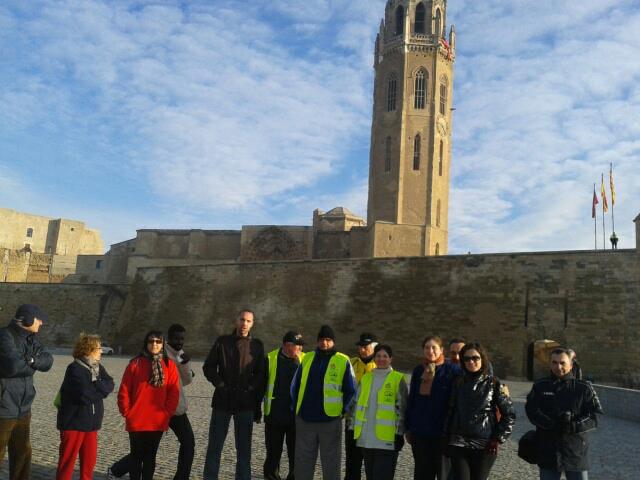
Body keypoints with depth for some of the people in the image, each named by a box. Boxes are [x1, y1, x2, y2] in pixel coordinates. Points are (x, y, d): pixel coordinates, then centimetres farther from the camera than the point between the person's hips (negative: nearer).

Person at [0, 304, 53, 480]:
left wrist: (32, 360, -19)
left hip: (23, 408, 8)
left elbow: (48, 361, 0)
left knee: (23, 453, 18)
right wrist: (35, 364, -10)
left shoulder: (30, 338, 9)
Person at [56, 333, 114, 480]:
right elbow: (85, 393, -24)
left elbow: (110, 385, -3)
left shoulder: (98, 367, 9)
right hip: (74, 421, -7)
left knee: (90, 459, 12)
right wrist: (99, 389, -9)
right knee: (68, 459, 1)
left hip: (91, 422, 7)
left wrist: (94, 386, -18)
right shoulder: (75, 368, -15)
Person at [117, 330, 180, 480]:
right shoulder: (135, 363, -4)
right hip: (136, 421, -1)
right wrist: (127, 412, -4)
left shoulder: (170, 365, 1)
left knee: (150, 456, 13)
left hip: (158, 422, 2)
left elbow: (174, 393, 0)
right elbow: (124, 391, -2)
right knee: (136, 456, 8)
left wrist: (166, 413, -5)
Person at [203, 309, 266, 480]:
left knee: (244, 448, 5)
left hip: (246, 403, 0)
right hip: (222, 401, 0)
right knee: (214, 447, 4)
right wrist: (220, 384, -6)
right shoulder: (222, 341, 4)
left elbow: (261, 376, 7)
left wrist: (258, 404, 3)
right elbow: (208, 367, 7)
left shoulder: (257, 346, 5)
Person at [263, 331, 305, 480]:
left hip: (296, 415, 1)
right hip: (275, 415, -1)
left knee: (295, 451, 10)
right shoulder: (271, 358, -3)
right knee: (273, 451, 11)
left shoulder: (304, 360, 0)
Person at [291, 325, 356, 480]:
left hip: (331, 420, -3)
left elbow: (350, 390, 1)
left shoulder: (343, 361, -3)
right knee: (303, 461, 11)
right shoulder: (307, 358, 8)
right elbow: (295, 385, 15)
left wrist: (342, 410, -2)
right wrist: (297, 407, 10)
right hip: (304, 419, 3)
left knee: (331, 462, 7)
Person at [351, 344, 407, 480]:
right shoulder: (366, 378, 12)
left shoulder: (398, 379, -2)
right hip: (366, 438, 5)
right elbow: (357, 404, 17)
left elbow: (402, 408, -3)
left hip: (387, 439, -5)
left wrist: (399, 433, -6)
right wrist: (354, 428, 13)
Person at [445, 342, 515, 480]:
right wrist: (447, 435, 9)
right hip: (458, 444, 2)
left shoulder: (494, 384, -2)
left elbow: (509, 414, 0)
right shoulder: (458, 383, 7)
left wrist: (498, 439, -4)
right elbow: (451, 411, 14)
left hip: (485, 446, -2)